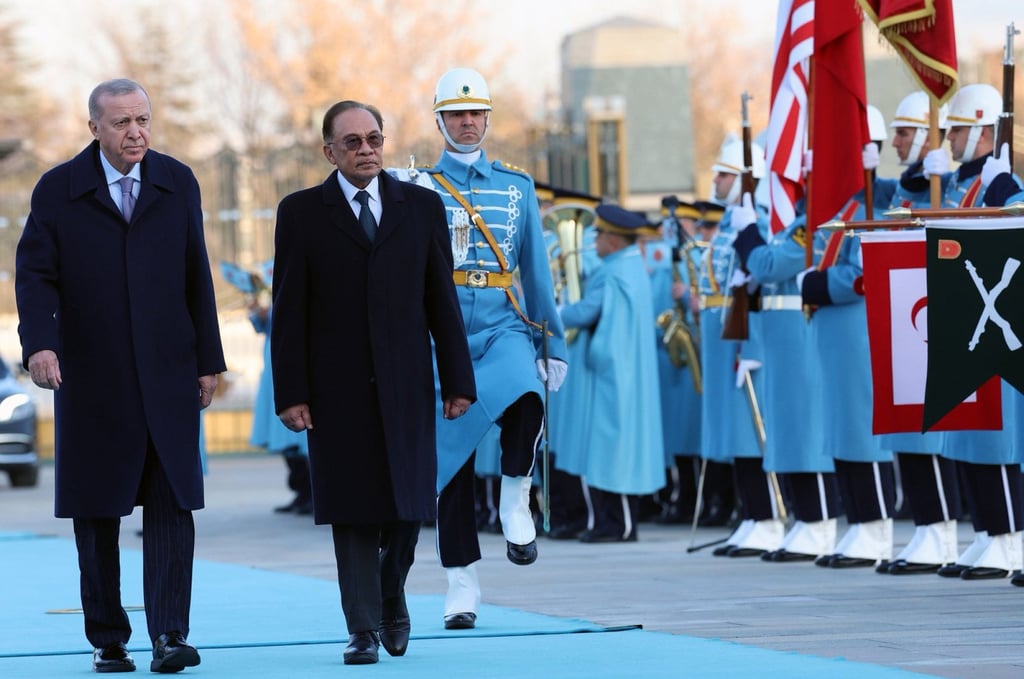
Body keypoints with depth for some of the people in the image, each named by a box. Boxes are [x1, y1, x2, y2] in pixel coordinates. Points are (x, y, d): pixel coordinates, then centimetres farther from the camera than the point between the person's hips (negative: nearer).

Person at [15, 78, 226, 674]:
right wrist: (39, 343, -21)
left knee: (172, 505, -9)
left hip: (167, 374, 1)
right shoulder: (59, 190, 1)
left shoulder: (178, 184, 8)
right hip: (91, 378, -1)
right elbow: (36, 274, -4)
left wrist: (209, 360, 7)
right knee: (96, 513, 5)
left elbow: (197, 277, 10)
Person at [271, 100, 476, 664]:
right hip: (337, 386, -1)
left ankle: (392, 598, 26)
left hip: (405, 384, 1)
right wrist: (290, 393, -6)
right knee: (353, 510, -2)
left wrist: (457, 380, 1)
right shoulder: (301, 213, 3)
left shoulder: (420, 206, 8)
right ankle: (363, 629, 4)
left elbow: (442, 300, 7)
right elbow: (288, 313, 1)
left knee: (407, 506, 1)